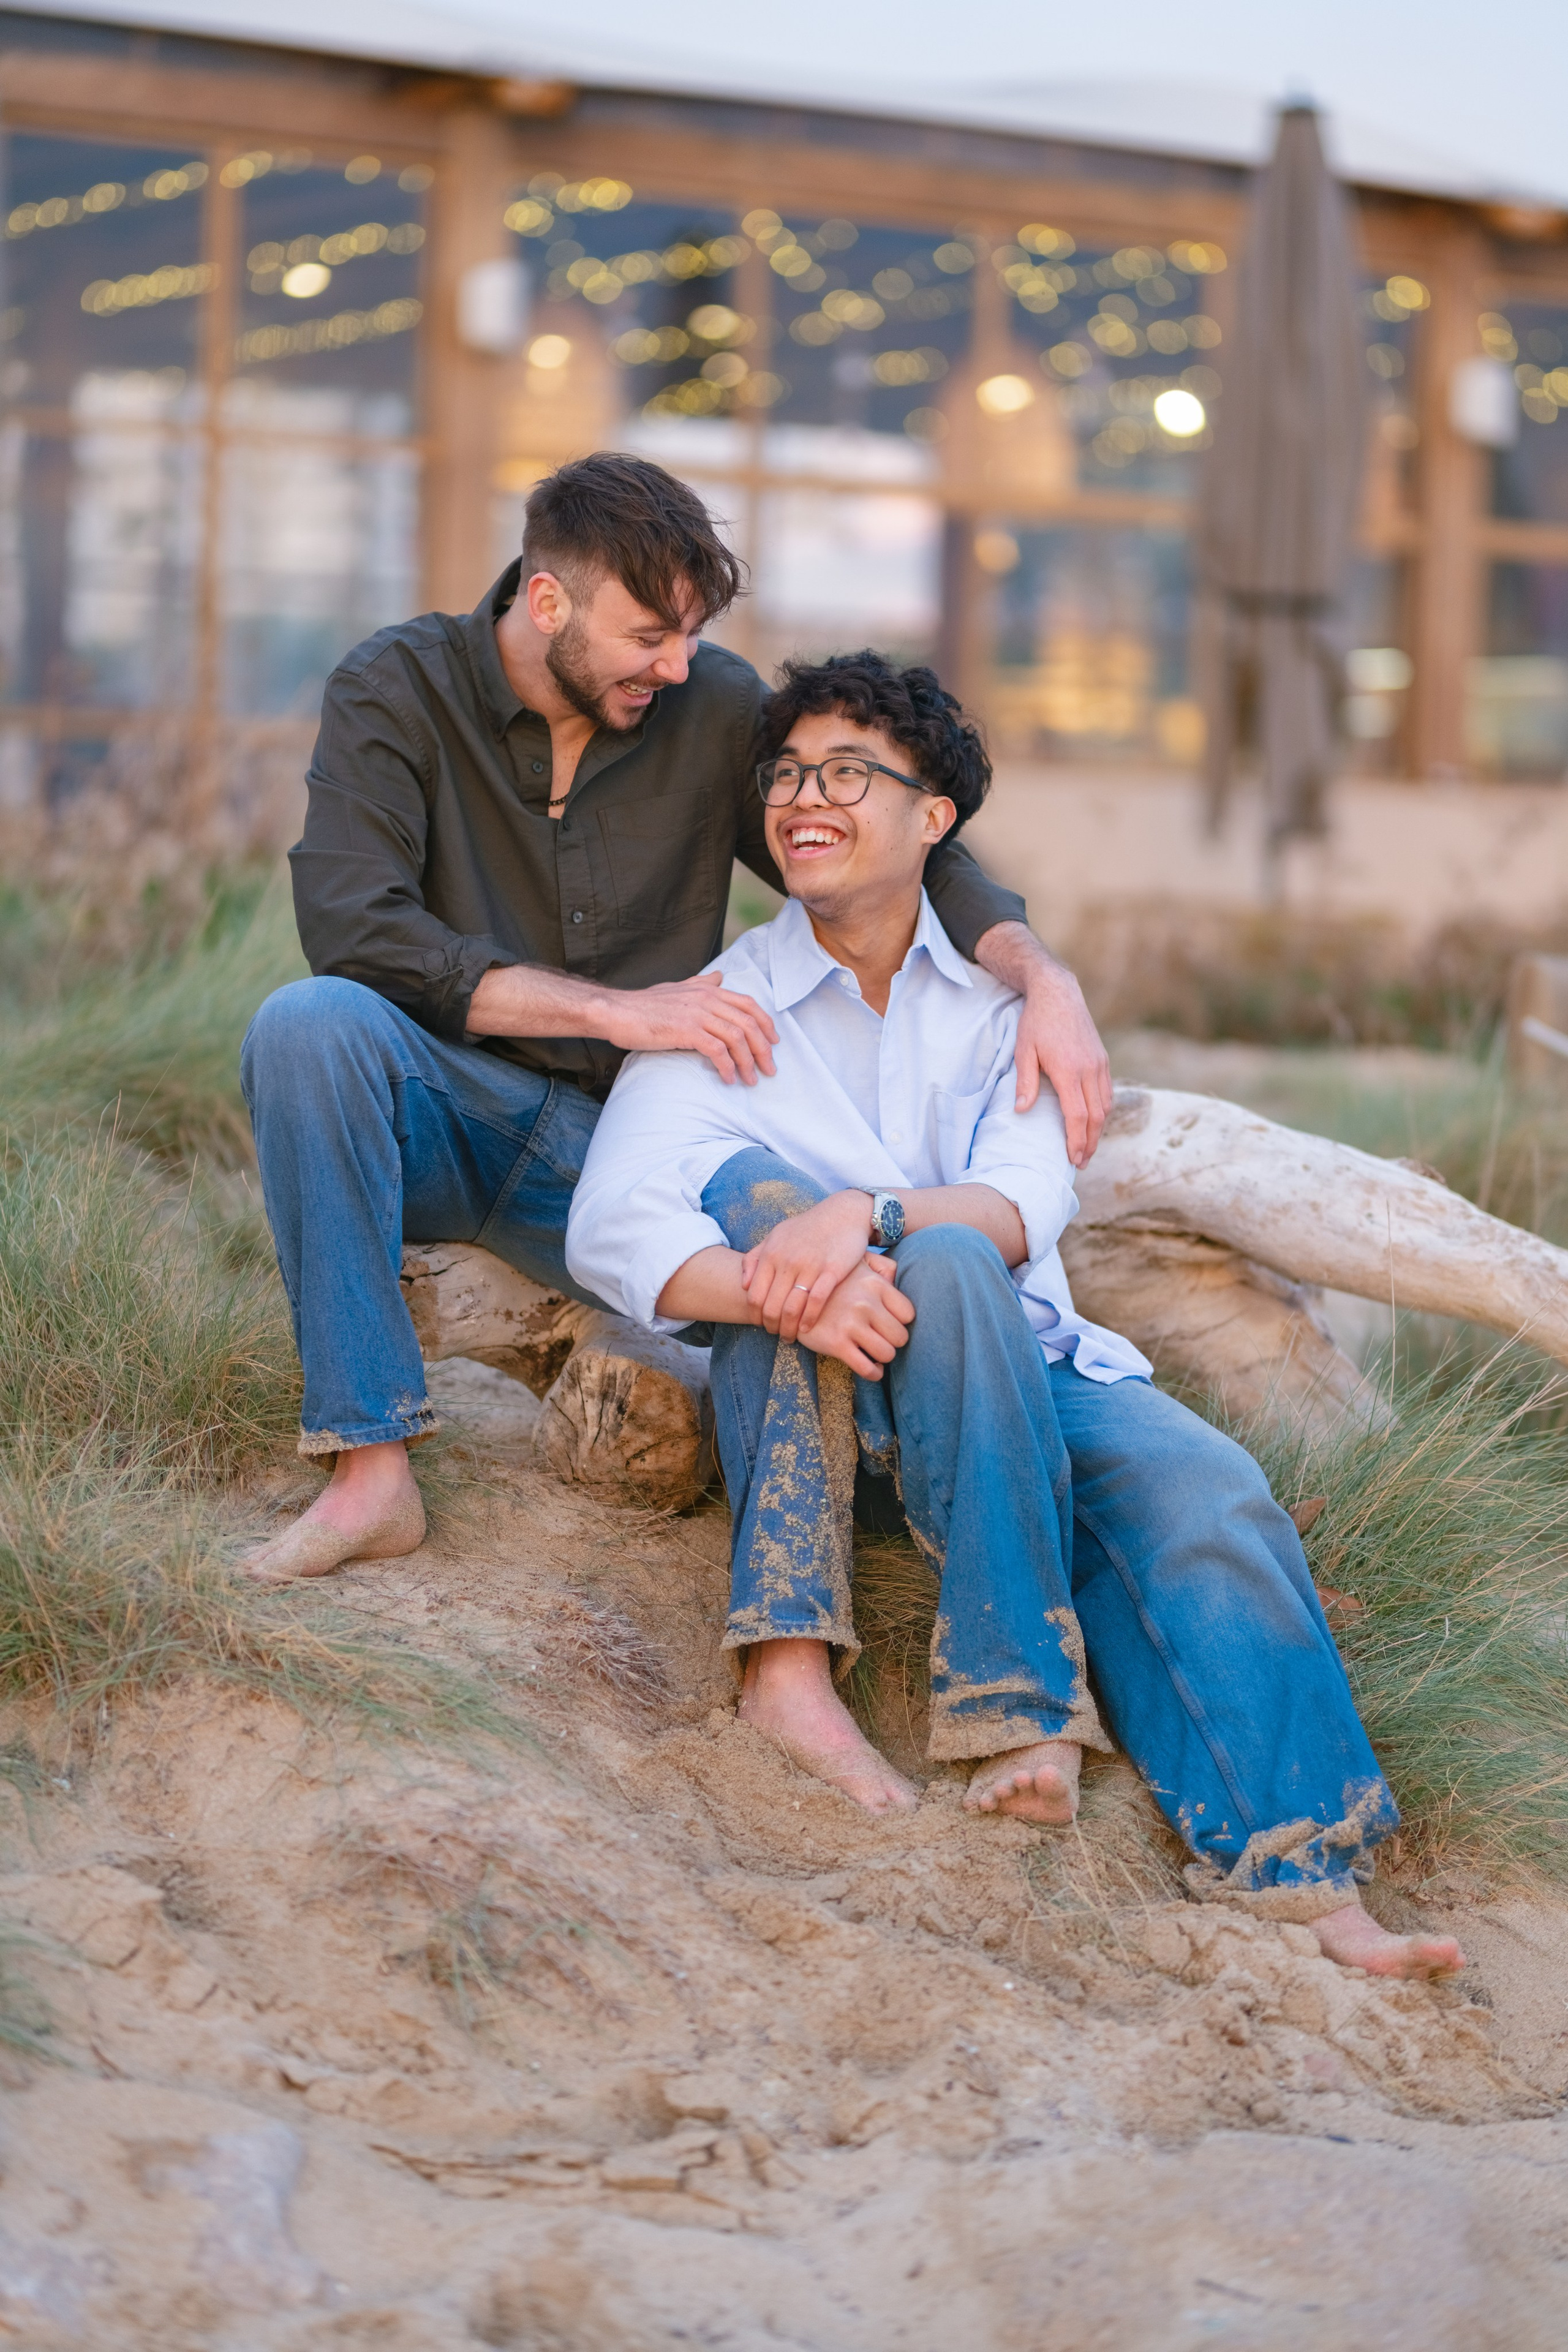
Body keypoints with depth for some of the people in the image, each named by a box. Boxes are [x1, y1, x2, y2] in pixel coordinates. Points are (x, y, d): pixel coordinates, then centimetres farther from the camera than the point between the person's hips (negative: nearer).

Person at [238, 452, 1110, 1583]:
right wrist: (616, 1010, -25)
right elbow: (352, 929, -19)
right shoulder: (396, 691, -6)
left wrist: (1046, 978, -17)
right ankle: (372, 1464, -32)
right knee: (312, 1021, -35)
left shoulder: (716, 707, 2)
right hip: (452, 1119, -1)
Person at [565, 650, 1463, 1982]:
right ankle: (1026, 1704, -35)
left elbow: (1028, 1206, -6)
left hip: (1028, 1369, 2)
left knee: (1204, 1489, -26)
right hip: (847, 1399, -2)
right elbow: (611, 1226, -9)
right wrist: (772, 1287, -31)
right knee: (945, 1267, -33)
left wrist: (869, 1212, -29)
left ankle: (1300, 1884, -39)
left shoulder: (1000, 999, 12)